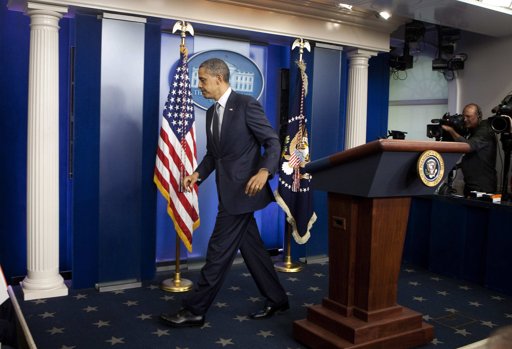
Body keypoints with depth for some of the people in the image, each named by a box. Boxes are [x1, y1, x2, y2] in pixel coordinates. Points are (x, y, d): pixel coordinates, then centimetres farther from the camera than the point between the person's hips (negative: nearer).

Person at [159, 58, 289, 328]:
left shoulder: (246, 105, -10)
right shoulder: (212, 112, 14)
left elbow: (273, 142, -13)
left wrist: (264, 171, -30)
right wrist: (198, 174, 2)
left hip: (242, 190, -8)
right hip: (230, 192, 9)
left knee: (219, 251, -3)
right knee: (251, 247, 14)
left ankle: (194, 310, 7)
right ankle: (276, 299, 27)